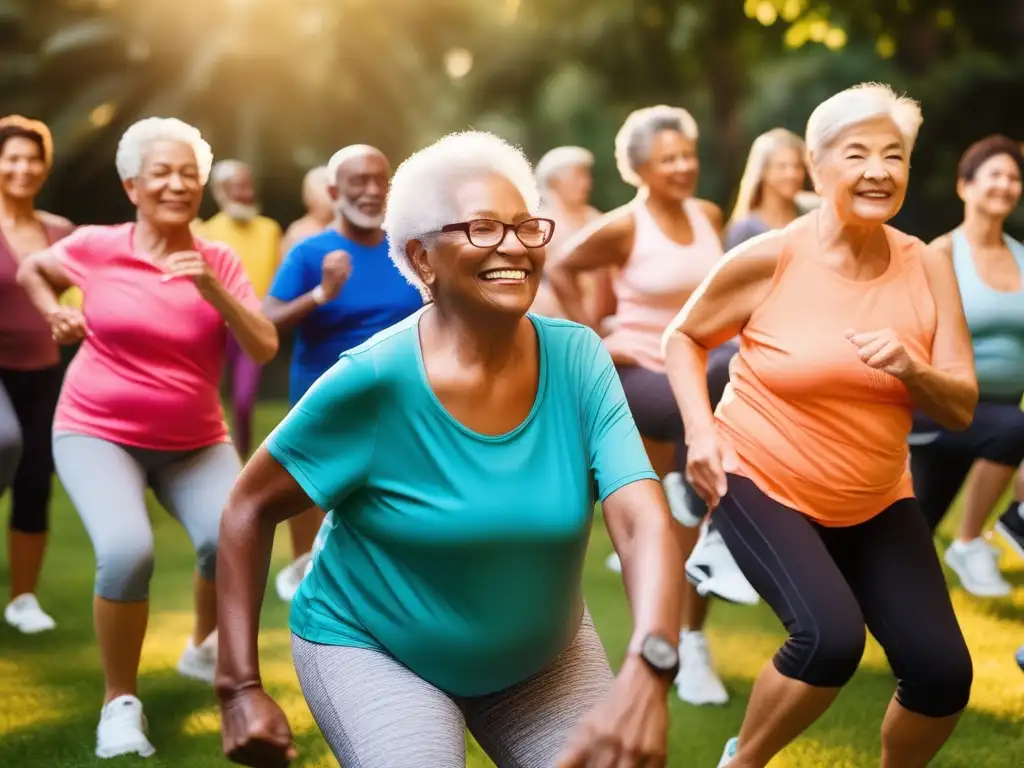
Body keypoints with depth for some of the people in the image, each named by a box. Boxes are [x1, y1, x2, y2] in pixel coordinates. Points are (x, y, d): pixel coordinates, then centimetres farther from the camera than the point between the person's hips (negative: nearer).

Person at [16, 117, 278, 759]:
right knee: (127, 552, -27)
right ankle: (121, 700, -4)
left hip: (195, 441, 2)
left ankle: (206, 648, 13)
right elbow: (30, 270, 16)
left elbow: (265, 350, -13)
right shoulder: (96, 247, -6)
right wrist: (56, 313, 0)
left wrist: (212, 291, -24)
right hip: (98, 432, -2)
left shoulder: (220, 262, -4)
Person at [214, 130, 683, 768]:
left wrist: (648, 670, -43)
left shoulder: (578, 360, -15)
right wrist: (240, 688, -18)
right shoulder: (375, 380, -24)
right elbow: (249, 509, -13)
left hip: (542, 654, 4)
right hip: (373, 649, -3)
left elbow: (644, 520, -25)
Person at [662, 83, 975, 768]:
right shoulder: (770, 259, -15)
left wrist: (911, 368, -26)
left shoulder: (928, 268, -5)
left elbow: (962, 408, -6)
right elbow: (683, 337, 0)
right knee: (831, 638, -27)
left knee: (944, 674, -4)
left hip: (876, 502, 4)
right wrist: (702, 430, -14)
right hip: (762, 484, -4)